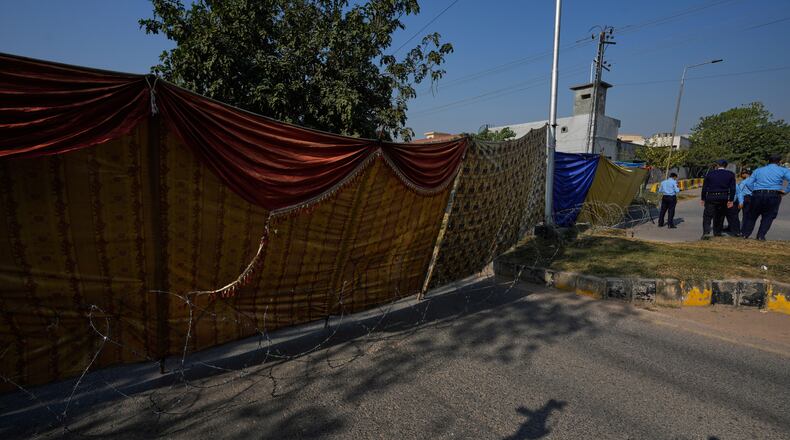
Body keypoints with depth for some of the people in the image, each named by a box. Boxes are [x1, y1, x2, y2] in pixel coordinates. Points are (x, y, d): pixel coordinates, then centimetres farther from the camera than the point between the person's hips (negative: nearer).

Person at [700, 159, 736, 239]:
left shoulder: (710, 173, 2)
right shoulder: (730, 174, 5)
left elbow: (704, 187, 2)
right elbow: (732, 188, 1)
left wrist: (703, 199, 8)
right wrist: (731, 200, 3)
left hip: (711, 197, -2)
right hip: (723, 198, 2)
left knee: (707, 216, -4)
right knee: (720, 215, 17)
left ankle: (706, 232, -20)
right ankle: (717, 232, 24)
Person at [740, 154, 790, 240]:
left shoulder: (758, 170, 14)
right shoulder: (783, 170, 5)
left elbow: (748, 183, 8)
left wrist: (755, 190, 12)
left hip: (758, 195, 2)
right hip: (774, 195, -2)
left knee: (752, 215, 12)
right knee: (768, 217, 10)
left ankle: (745, 234, 12)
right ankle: (761, 236, 3)